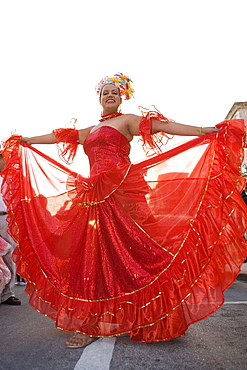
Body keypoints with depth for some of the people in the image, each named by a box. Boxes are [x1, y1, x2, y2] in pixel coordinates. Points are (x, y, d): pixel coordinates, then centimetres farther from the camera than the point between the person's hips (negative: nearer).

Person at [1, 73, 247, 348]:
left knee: (122, 249, -6)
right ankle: (92, 323, 13)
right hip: (96, 195, 6)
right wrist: (26, 141, 41)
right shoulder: (91, 131, 27)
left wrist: (204, 131, -13)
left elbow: (161, 126, -3)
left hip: (122, 189, -6)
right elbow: (59, 136, 34)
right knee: (94, 252, 4)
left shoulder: (127, 120, 9)